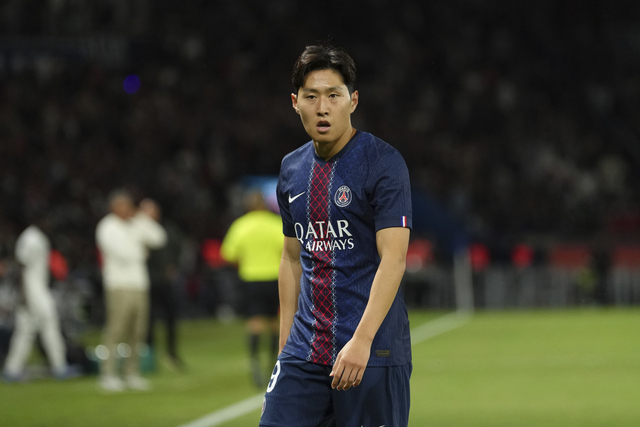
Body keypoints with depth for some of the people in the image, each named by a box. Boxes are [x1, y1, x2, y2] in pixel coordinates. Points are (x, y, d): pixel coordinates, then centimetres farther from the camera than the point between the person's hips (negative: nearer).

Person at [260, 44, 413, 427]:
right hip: (305, 351, 6)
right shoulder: (292, 169, 12)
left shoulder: (384, 163, -9)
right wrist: (285, 345, 15)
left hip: (372, 352, -6)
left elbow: (393, 258, -16)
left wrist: (362, 340, -25)